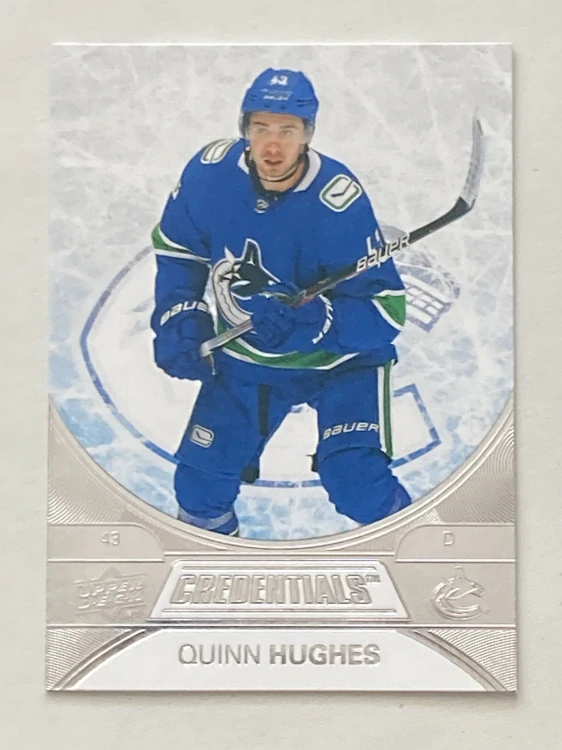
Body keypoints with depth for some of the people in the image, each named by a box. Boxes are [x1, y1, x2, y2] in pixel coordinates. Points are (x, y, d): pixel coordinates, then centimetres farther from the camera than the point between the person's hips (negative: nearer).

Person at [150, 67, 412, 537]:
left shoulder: (339, 202, -30)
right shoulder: (210, 173, -17)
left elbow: (386, 309, -28)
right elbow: (176, 248, 2)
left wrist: (308, 322, -42)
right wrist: (179, 321, -11)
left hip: (341, 357, -4)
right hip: (244, 357, 4)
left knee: (355, 480, -21)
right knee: (201, 476, 10)